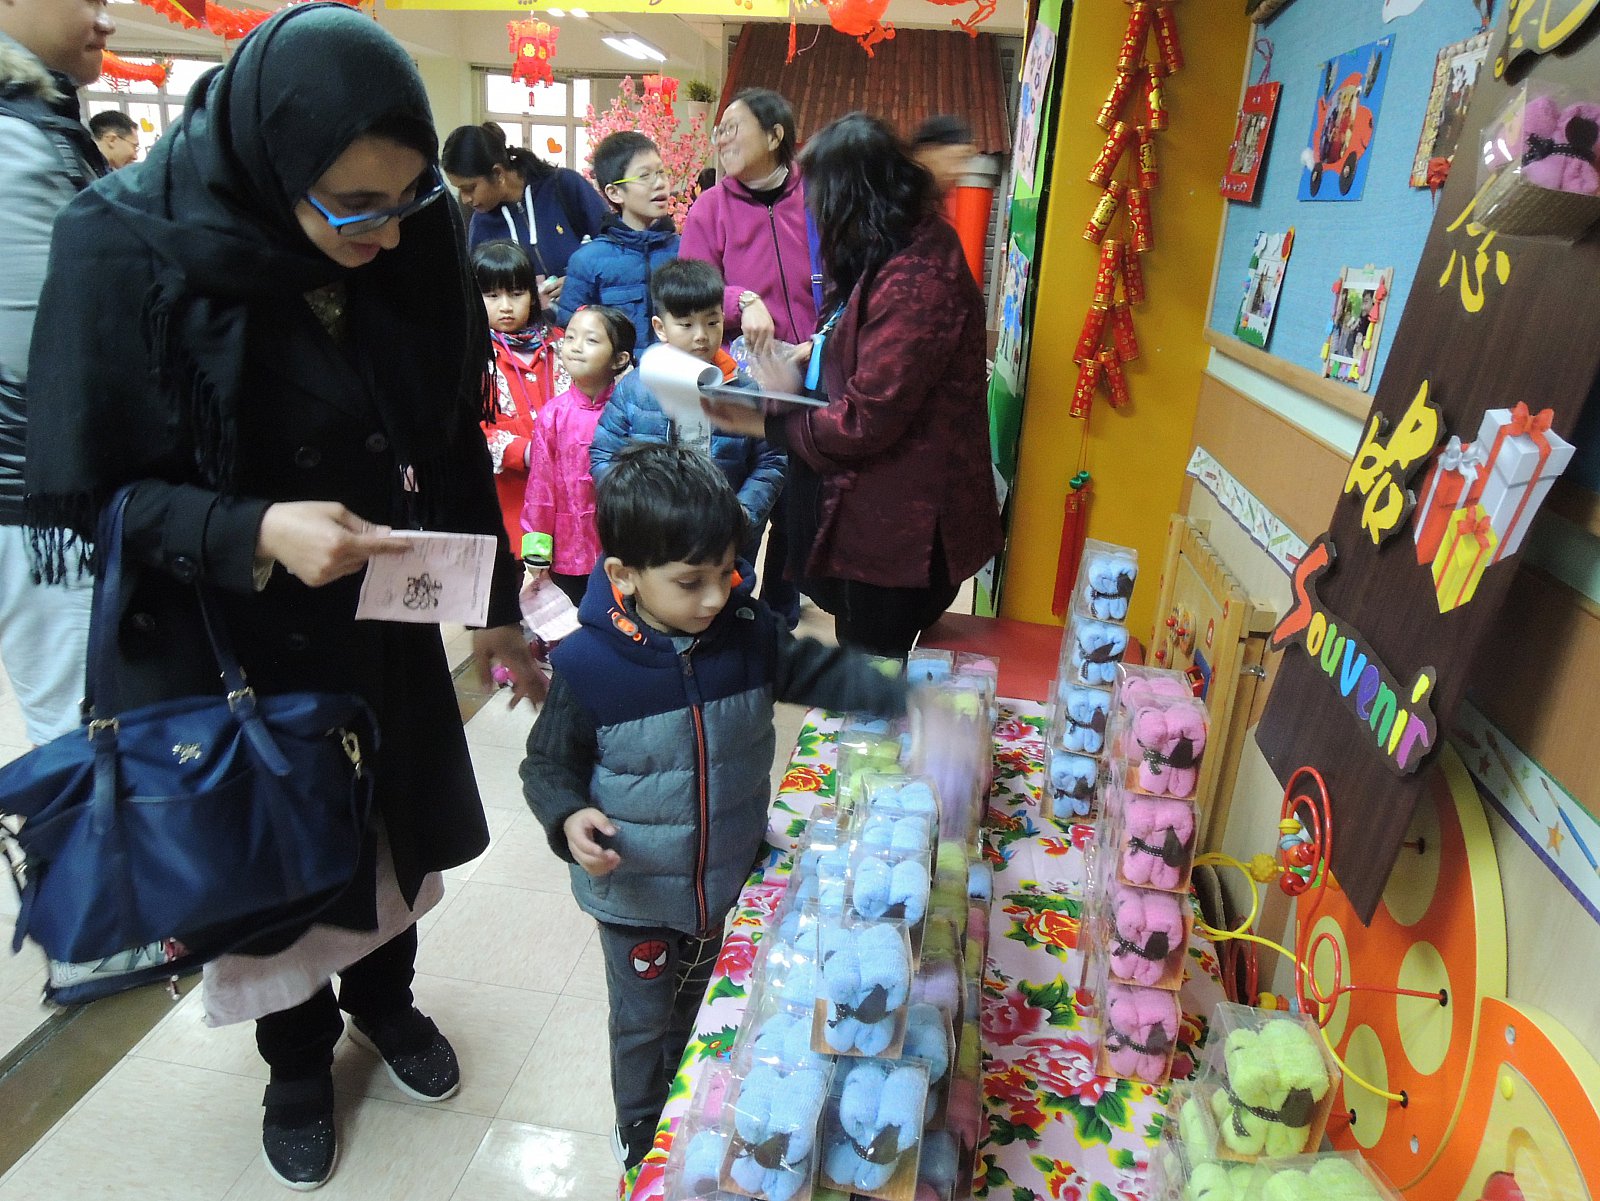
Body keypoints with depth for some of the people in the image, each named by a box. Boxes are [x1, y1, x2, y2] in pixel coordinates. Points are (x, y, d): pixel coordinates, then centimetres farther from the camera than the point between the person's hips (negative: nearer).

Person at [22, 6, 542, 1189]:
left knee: (390, 828, 20)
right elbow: (88, 491, -14)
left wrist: (498, 607, 3)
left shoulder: (414, 238, -10)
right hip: (225, 642, -3)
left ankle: (384, 998, 51)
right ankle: (298, 1058, 45)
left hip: (387, 625, 3)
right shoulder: (130, 248, -21)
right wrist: (253, 534, -32)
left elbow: (457, 440, -1)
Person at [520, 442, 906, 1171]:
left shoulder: (748, 633, -15)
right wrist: (569, 818, -31)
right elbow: (549, 765, -12)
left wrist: (902, 697, -16)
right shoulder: (587, 667, -23)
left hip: (732, 881, 4)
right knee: (645, 1024, 20)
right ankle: (643, 1137, 49)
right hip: (636, 895, -3)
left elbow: (820, 672, -3)